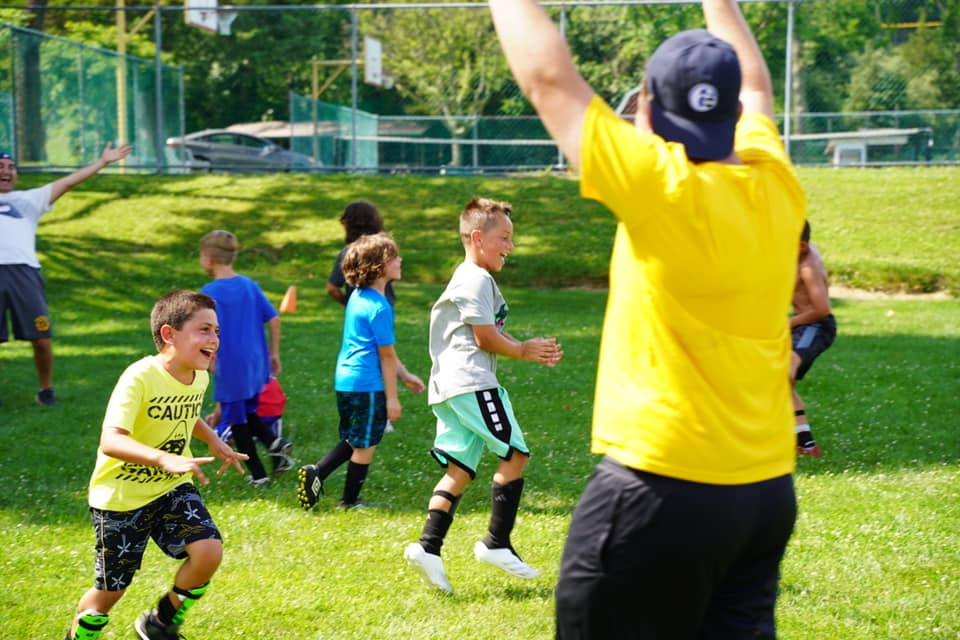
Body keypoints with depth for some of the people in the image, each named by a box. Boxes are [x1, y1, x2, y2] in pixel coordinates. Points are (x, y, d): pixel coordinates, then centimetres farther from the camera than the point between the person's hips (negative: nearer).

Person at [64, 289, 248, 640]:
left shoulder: (200, 377, -4)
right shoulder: (140, 378, -28)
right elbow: (110, 441, -41)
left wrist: (213, 441, 5)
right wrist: (164, 458, -55)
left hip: (171, 488, 5)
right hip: (121, 495, -5)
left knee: (209, 551, -16)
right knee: (111, 589, 5)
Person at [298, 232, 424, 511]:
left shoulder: (358, 297, 11)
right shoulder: (379, 307, -18)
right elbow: (386, 355, -14)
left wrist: (405, 376, 23)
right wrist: (392, 397, -9)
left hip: (345, 380, 9)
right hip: (366, 384, -9)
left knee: (354, 441, 21)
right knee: (365, 446, 6)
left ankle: (315, 473, 10)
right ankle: (350, 501, 17)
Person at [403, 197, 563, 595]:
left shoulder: (471, 278, 24)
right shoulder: (477, 279, -9)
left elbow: (492, 336, 27)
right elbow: (486, 338, -13)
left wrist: (533, 351, 15)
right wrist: (523, 351, 2)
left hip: (449, 386, 11)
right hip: (471, 382, -11)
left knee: (460, 468, 5)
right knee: (515, 453, -6)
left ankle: (428, 546, -5)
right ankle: (497, 544, -4)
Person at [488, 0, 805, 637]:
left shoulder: (665, 189, -14)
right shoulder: (775, 189, 4)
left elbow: (546, 77, -7)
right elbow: (754, 88, 25)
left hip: (662, 492, -7)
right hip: (768, 489, 7)